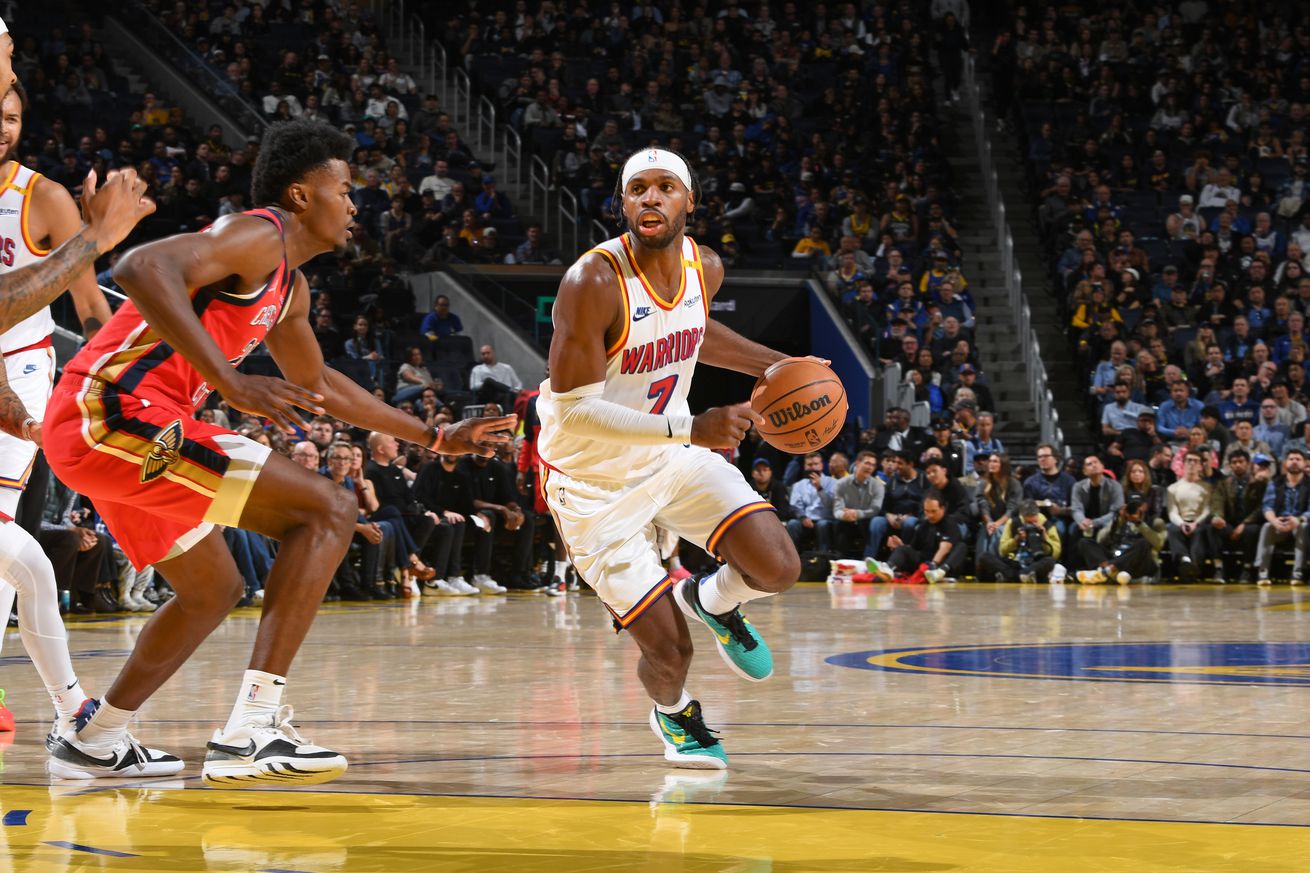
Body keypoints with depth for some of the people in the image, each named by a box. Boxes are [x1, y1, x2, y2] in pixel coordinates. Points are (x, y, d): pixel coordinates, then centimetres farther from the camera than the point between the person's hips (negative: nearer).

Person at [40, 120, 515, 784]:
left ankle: (95, 743, 35)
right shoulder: (259, 236, -9)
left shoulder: (290, 287, 23)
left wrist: (435, 438, 41)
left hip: (93, 432, 11)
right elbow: (143, 267, -27)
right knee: (326, 509, -14)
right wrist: (231, 383, -33)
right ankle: (251, 730, -21)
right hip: (118, 412, -11)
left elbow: (316, 380, 40)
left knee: (212, 591, 26)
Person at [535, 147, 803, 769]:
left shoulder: (705, 268, -5)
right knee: (669, 650, -6)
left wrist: (775, 366, 11)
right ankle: (673, 713, 32)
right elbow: (571, 411, -30)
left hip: (674, 456, 5)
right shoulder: (592, 283, -27)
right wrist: (691, 427, -37)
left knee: (777, 569, -14)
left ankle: (711, 601, 23)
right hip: (595, 479, -5)